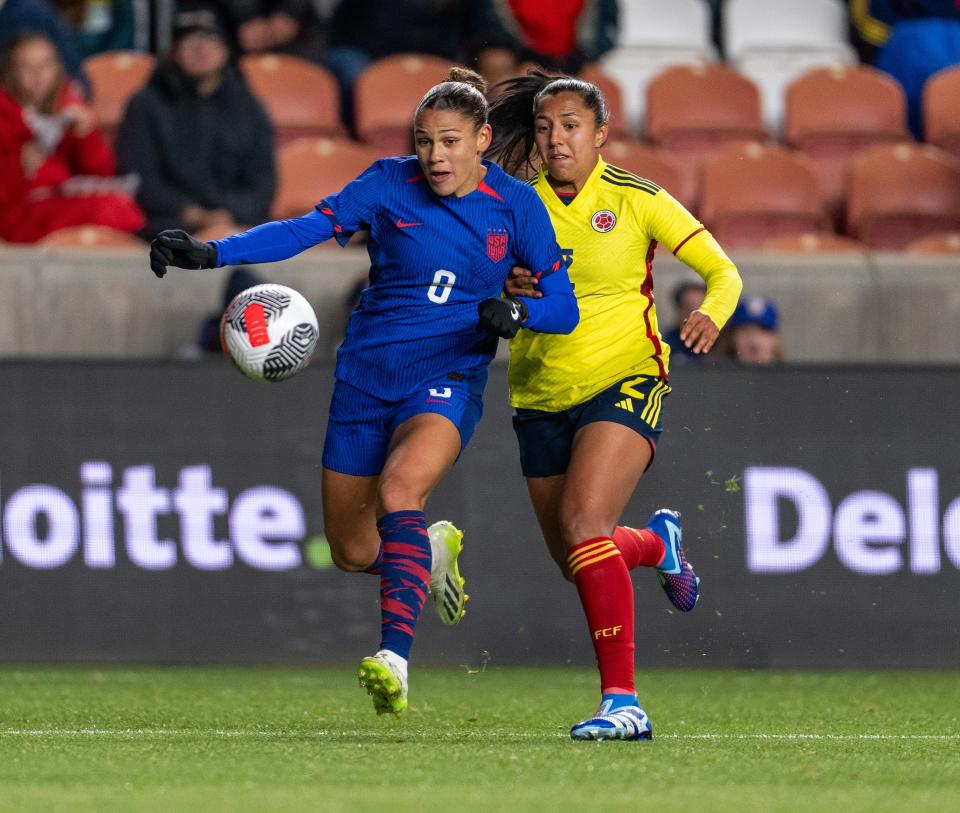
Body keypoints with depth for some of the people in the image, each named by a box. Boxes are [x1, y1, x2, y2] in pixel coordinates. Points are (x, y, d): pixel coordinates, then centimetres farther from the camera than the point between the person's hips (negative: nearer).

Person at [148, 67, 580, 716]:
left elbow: (564, 307, 0)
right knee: (353, 553, 7)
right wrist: (210, 253, -28)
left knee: (399, 488, -33)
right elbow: (306, 229, -14)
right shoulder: (390, 185, -4)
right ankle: (432, 551, 43)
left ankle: (395, 657, -42)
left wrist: (516, 313, -23)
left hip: (448, 379, -3)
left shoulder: (516, 206, -3)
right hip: (366, 377, 3)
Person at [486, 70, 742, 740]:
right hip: (541, 399, 5)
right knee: (576, 561, 9)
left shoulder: (635, 199, -4)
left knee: (582, 522, -26)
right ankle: (657, 543, 46)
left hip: (625, 382, -5)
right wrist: (509, 293, -13)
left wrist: (712, 314, -24)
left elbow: (721, 269, -2)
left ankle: (622, 701, -25)